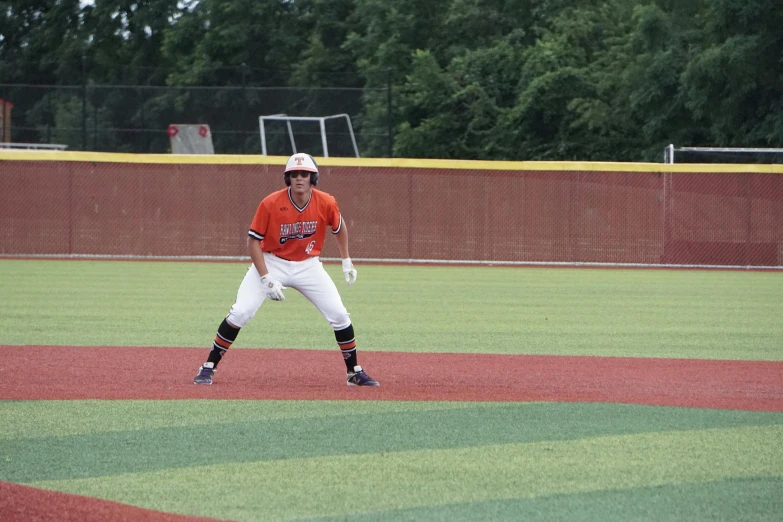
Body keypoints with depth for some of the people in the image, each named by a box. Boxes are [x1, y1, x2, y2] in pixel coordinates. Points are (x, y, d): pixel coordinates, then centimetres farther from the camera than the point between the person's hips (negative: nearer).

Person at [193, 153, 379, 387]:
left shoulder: (326, 203, -13)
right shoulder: (271, 204, -21)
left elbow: (339, 227, 9)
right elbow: (254, 241, -14)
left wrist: (346, 261, 7)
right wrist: (266, 279, -20)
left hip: (308, 266, 2)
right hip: (272, 263, -2)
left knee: (339, 315, -4)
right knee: (240, 313, -15)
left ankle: (354, 372, 13)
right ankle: (208, 368, -4)